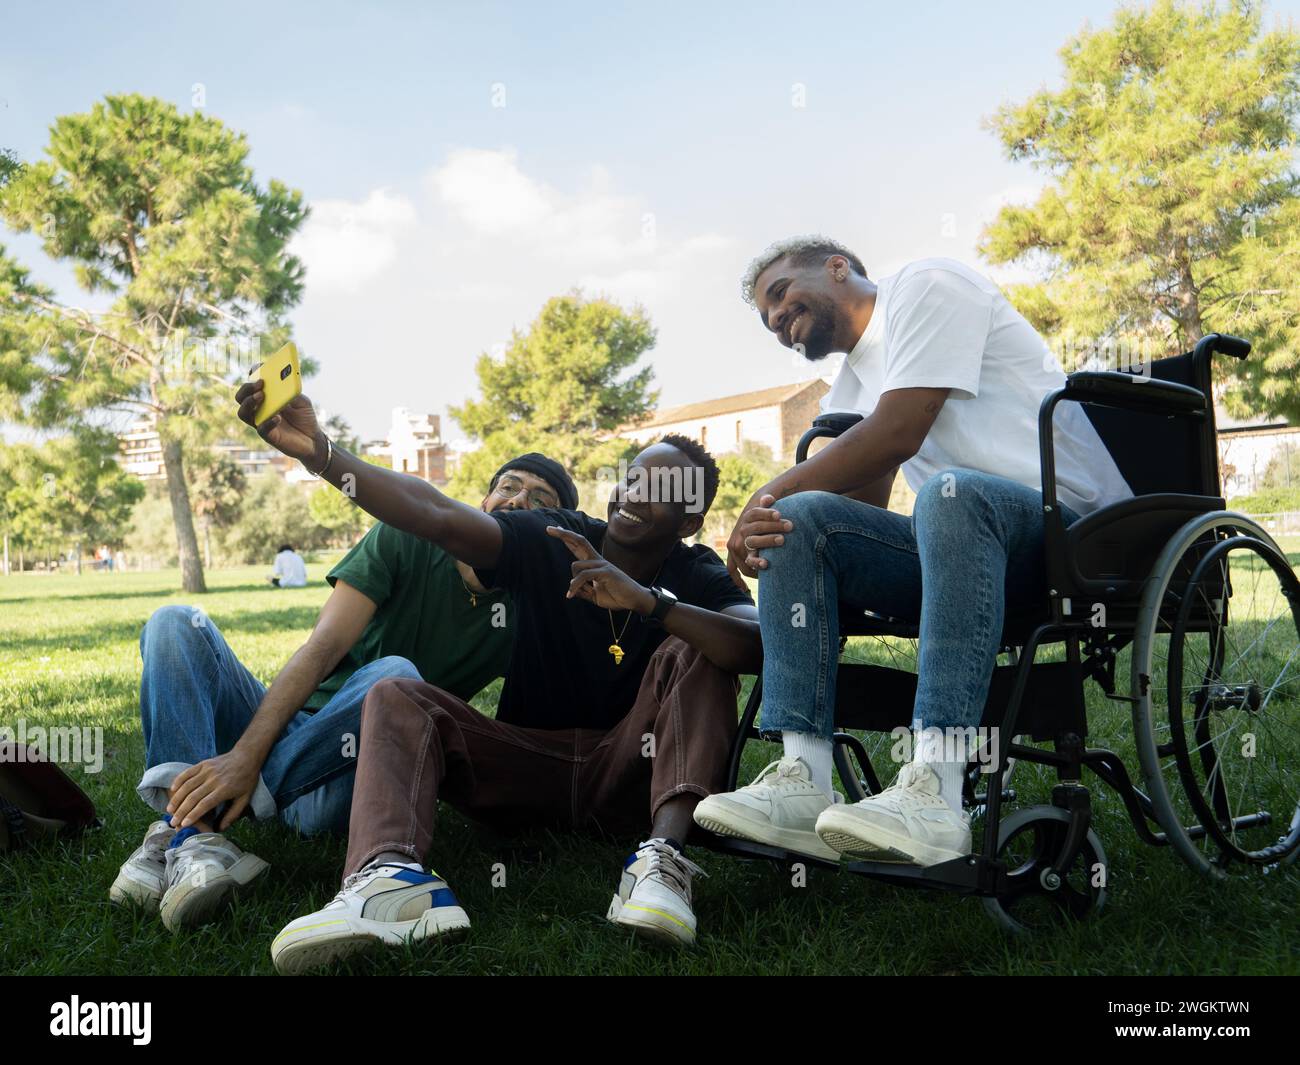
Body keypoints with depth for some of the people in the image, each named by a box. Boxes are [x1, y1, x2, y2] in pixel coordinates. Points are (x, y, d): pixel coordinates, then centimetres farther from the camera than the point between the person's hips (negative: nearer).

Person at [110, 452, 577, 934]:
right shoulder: (405, 542, 0)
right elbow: (324, 646, -12)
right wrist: (246, 754, -26)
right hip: (277, 727, 2)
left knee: (396, 674, -31)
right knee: (178, 623, -15)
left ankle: (192, 815, -28)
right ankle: (194, 835, -35)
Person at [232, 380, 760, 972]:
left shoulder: (699, 578, -3)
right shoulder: (549, 543, -2)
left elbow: (758, 647, -25)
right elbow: (436, 516, -18)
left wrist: (648, 602, -38)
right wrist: (318, 453, -32)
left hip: (628, 771, -1)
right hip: (526, 763, 2)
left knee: (692, 651, -21)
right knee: (398, 697, -18)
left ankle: (664, 853, -40)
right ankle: (393, 877, -47)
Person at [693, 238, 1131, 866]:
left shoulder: (925, 285, 2)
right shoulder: (850, 387, 24)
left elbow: (898, 432, -13)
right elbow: (859, 511, 10)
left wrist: (772, 493, -6)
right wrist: (769, 515, -11)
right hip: (964, 542, 7)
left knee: (951, 490, -38)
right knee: (798, 521, -12)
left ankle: (934, 792, -44)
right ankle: (803, 784, -26)